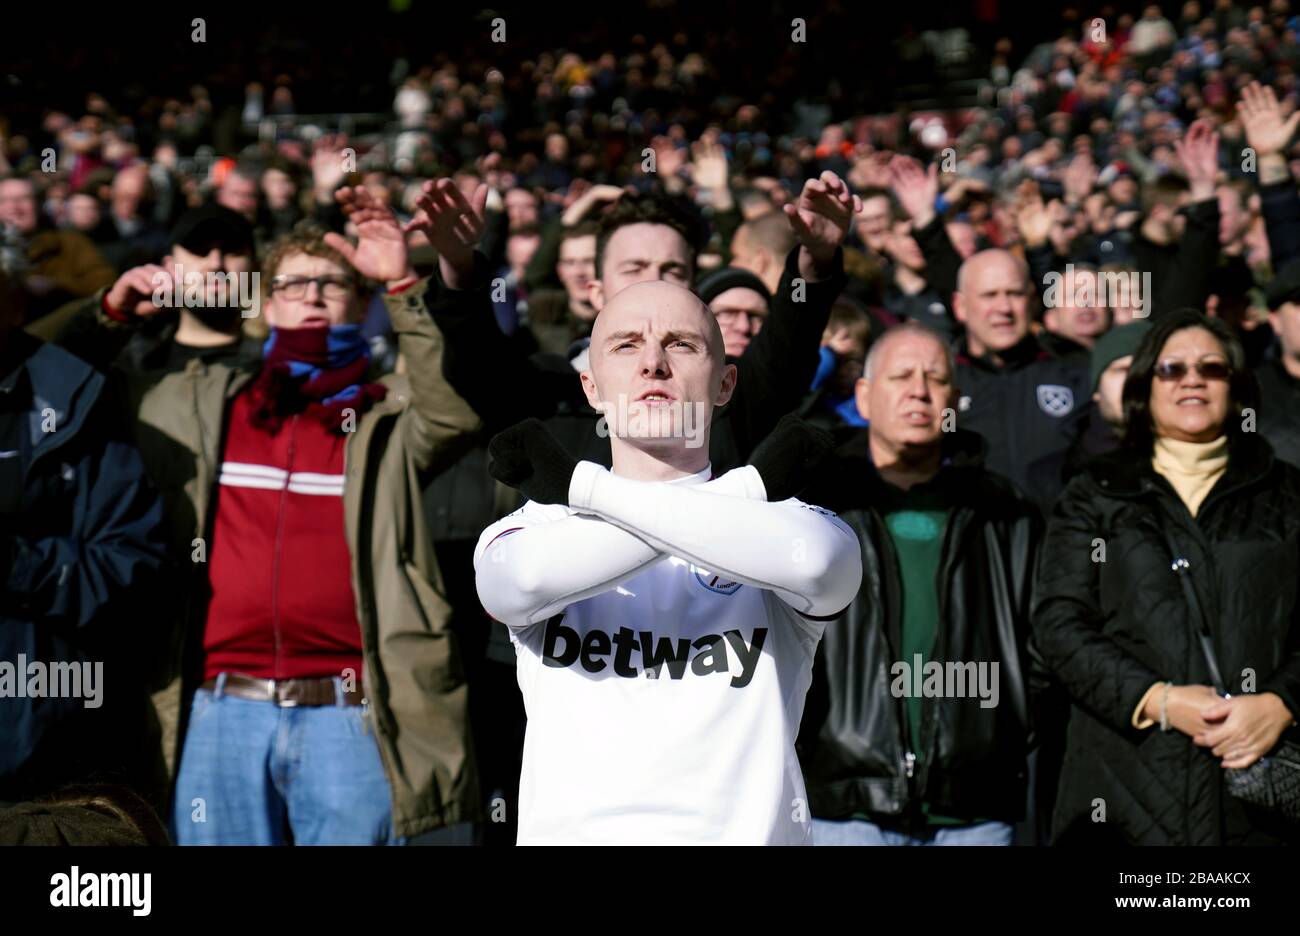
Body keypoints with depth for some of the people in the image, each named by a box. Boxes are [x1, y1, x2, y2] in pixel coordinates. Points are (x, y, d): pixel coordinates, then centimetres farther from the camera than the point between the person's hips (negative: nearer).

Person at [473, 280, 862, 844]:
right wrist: (748, 489, -9)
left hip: (750, 829, 0)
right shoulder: (533, 525, 11)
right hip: (570, 830, 1)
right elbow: (523, 581, -11)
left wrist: (582, 486, -8)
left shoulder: (784, 518, 9)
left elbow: (817, 563, -13)